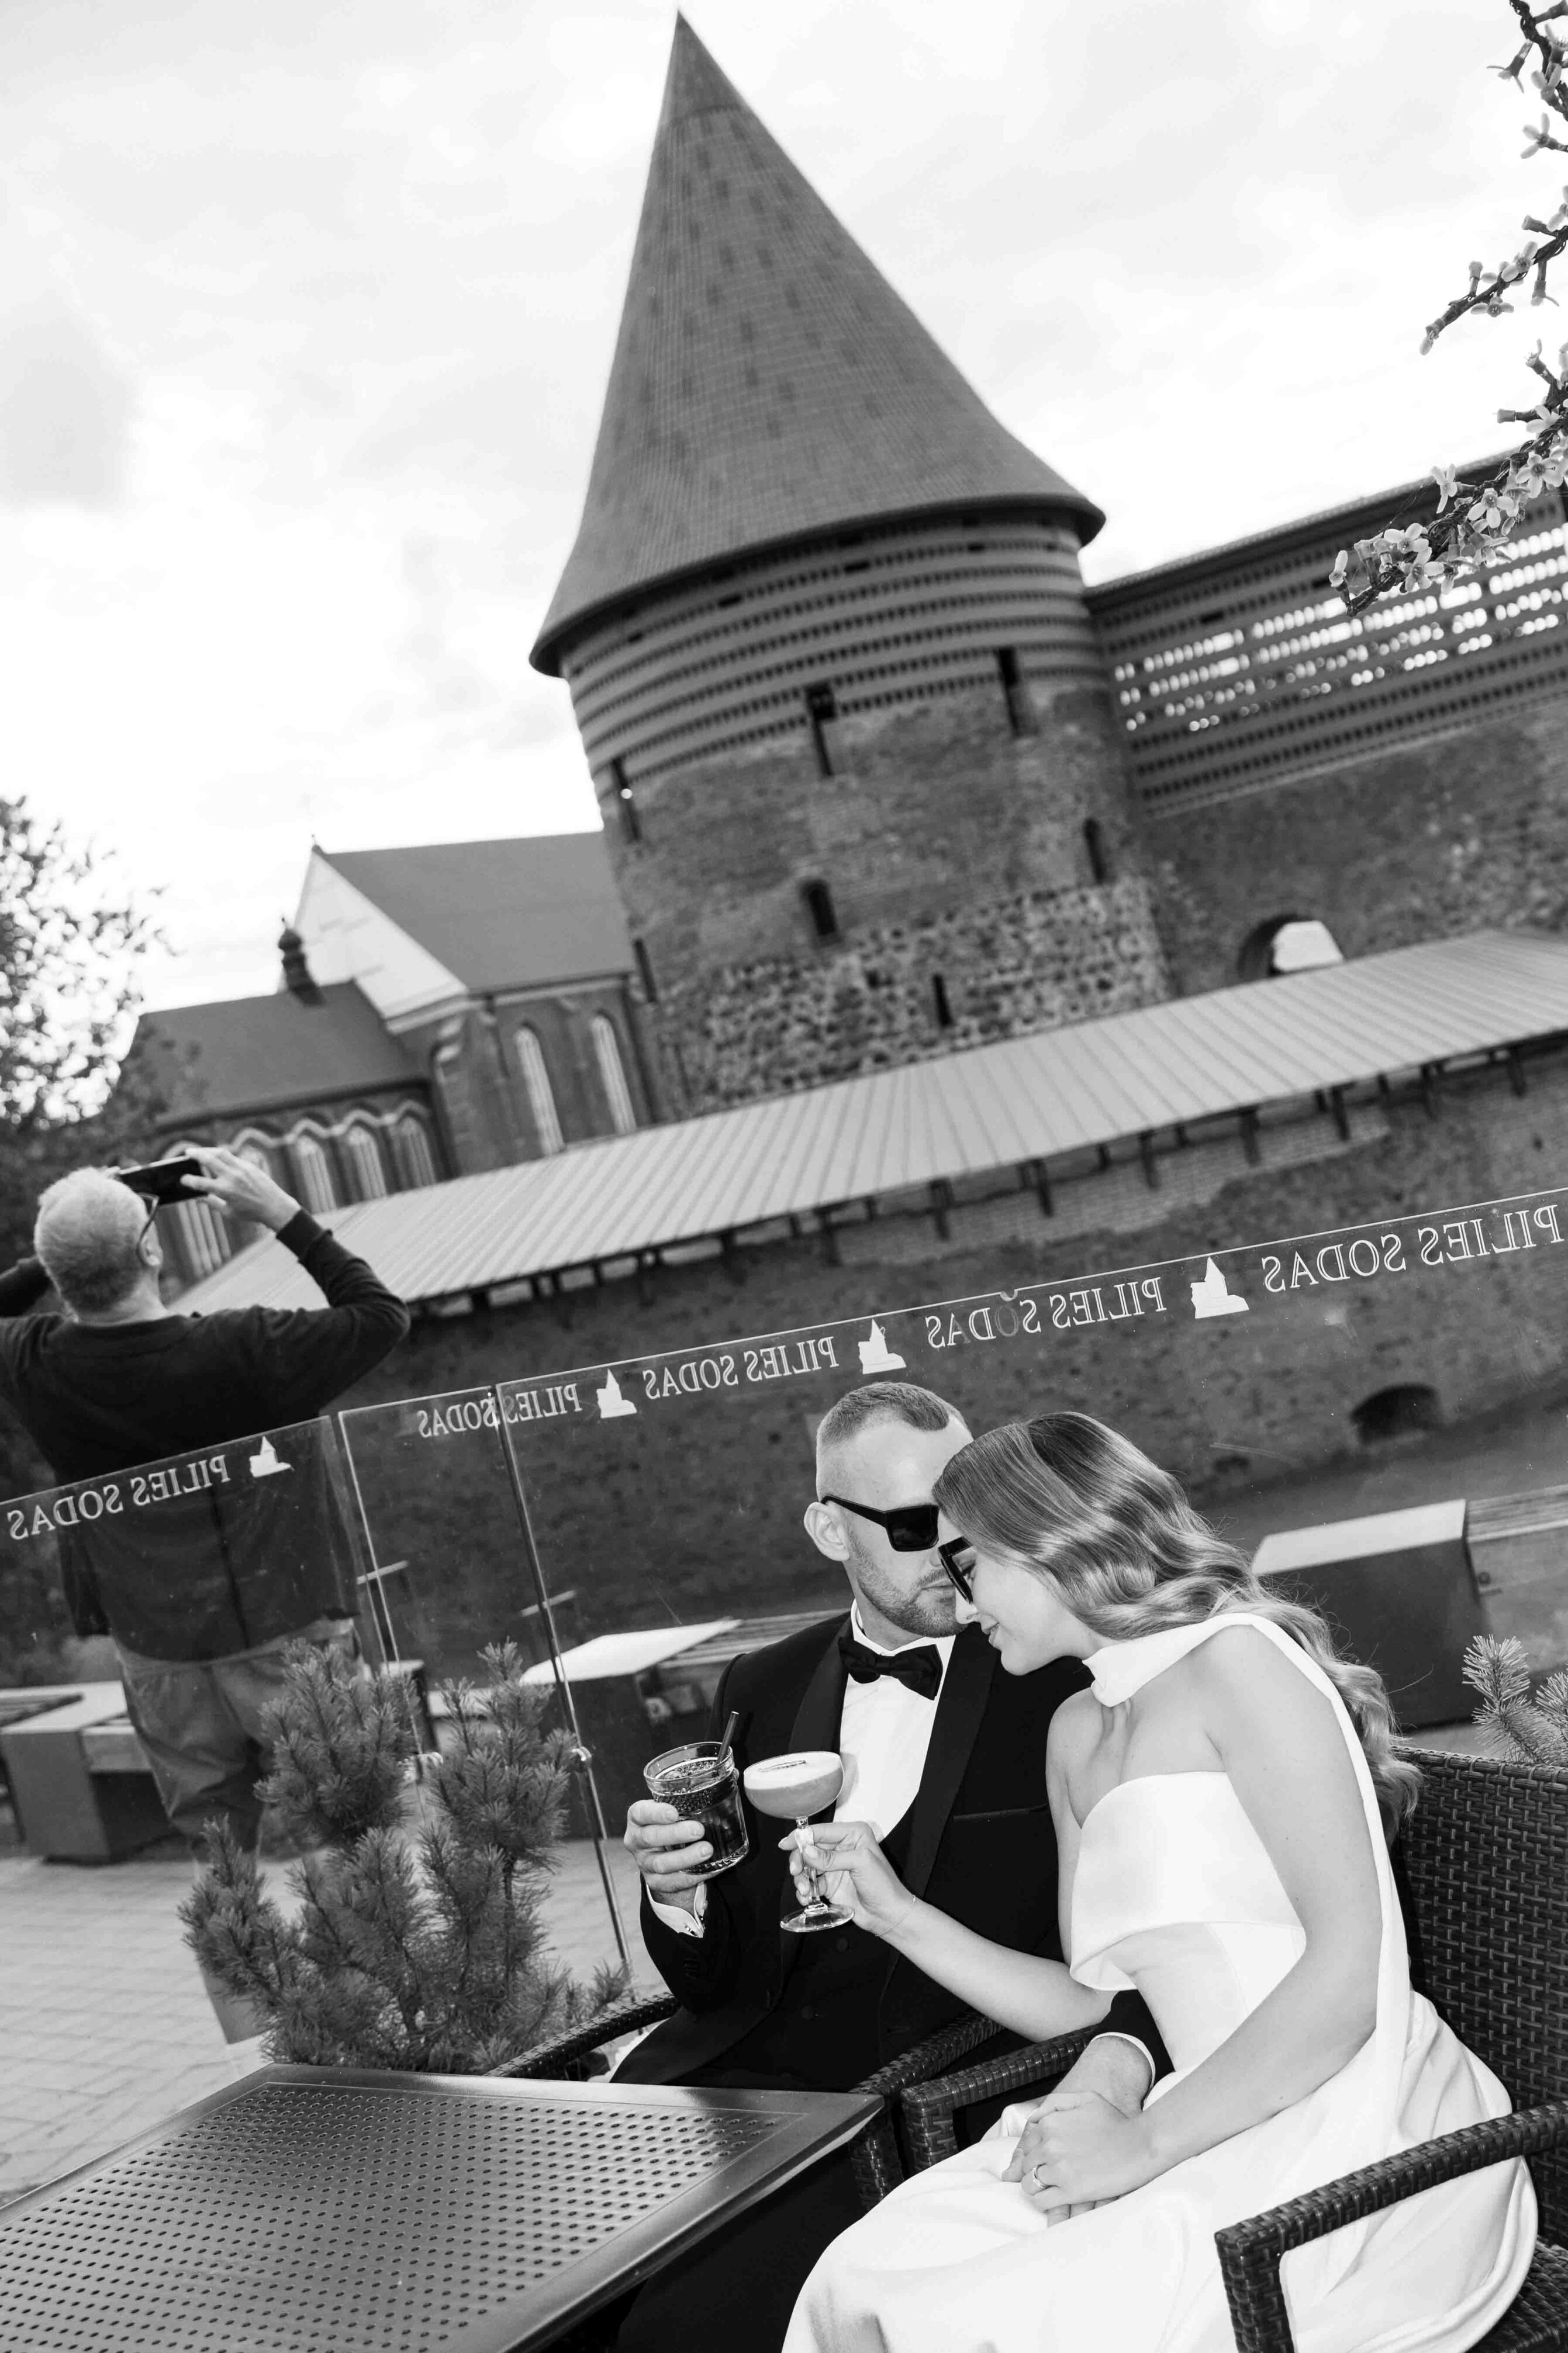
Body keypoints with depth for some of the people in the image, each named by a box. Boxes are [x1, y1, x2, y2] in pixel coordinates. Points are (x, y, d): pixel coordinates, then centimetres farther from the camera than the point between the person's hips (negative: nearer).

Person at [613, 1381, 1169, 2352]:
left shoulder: (1063, 1678, -2)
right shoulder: (765, 1689, 12)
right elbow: (717, 1980, 15)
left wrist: (1124, 2049, -25)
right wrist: (675, 1895, -7)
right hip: (746, 2071, 4)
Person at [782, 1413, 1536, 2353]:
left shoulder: (1236, 1657, -8)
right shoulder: (1079, 1732, 17)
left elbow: (1350, 1968, -17)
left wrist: (1148, 2141, -17)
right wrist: (900, 1915, 9)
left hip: (1352, 2146, -6)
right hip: (1222, 2143, 7)